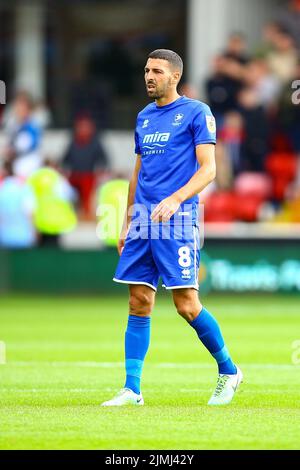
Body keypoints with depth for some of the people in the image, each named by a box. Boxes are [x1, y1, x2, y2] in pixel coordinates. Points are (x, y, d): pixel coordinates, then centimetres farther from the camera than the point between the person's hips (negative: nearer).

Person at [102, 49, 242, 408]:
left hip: (177, 222, -6)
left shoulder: (196, 112, -2)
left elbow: (208, 169, -10)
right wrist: (127, 226, 20)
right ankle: (132, 388, 2)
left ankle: (228, 371, 11)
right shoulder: (144, 118, 18)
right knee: (139, 305, 2)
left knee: (187, 305, -8)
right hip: (143, 224, 6)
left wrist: (176, 199, -24)